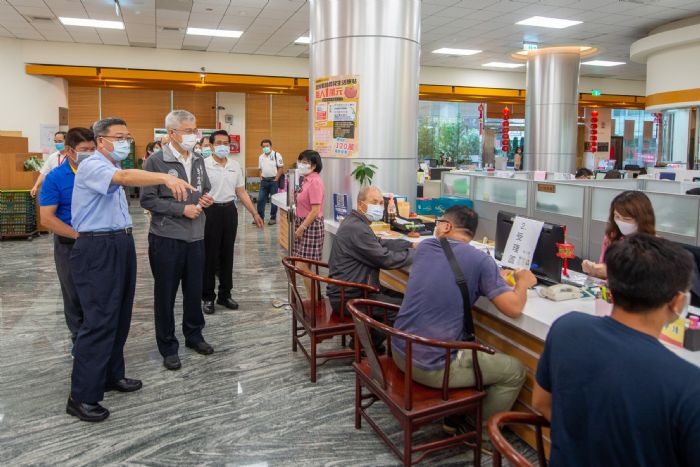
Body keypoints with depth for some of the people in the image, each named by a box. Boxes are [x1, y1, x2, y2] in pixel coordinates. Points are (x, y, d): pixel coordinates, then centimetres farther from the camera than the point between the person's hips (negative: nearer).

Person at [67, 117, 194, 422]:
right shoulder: (92, 166, -14)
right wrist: (165, 177, -50)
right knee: (99, 320, -8)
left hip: (121, 245, 9)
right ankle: (82, 397, 2)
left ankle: (111, 376, 28)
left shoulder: (114, 169, 18)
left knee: (119, 316, 14)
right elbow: (125, 177, -35)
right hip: (97, 249, -9)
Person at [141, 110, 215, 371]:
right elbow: (147, 200, -14)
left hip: (195, 236, 6)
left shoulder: (198, 160, 8)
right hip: (166, 238, -5)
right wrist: (182, 209, -18)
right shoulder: (156, 161, -10)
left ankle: (194, 335, 34)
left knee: (194, 290, 16)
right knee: (166, 294, 7)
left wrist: (205, 199, -2)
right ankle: (168, 347, 21)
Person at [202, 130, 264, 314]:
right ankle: (208, 297, 17)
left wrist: (254, 213, 10)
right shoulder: (203, 165, -7)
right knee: (210, 255, 3)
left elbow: (241, 192, 12)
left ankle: (225, 294, 24)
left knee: (227, 254, 12)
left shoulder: (235, 166, 8)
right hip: (210, 210, -5)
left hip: (230, 210, 5)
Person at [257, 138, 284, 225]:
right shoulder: (261, 157, 11)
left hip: (273, 181, -5)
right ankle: (260, 217, 15)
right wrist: (261, 178, 7)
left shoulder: (276, 155, -6)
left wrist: (276, 179, -12)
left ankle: (273, 218, 13)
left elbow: (281, 168, -9)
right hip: (264, 181, 5)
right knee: (260, 199, 5)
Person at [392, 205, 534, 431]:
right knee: (515, 372, 11)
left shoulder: (424, 247, 4)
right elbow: (514, 308, -13)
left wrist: (493, 276, 22)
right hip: (434, 368, -6)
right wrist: (523, 283, 8)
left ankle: (453, 415, 38)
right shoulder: (480, 261, -13)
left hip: (400, 352, 7)